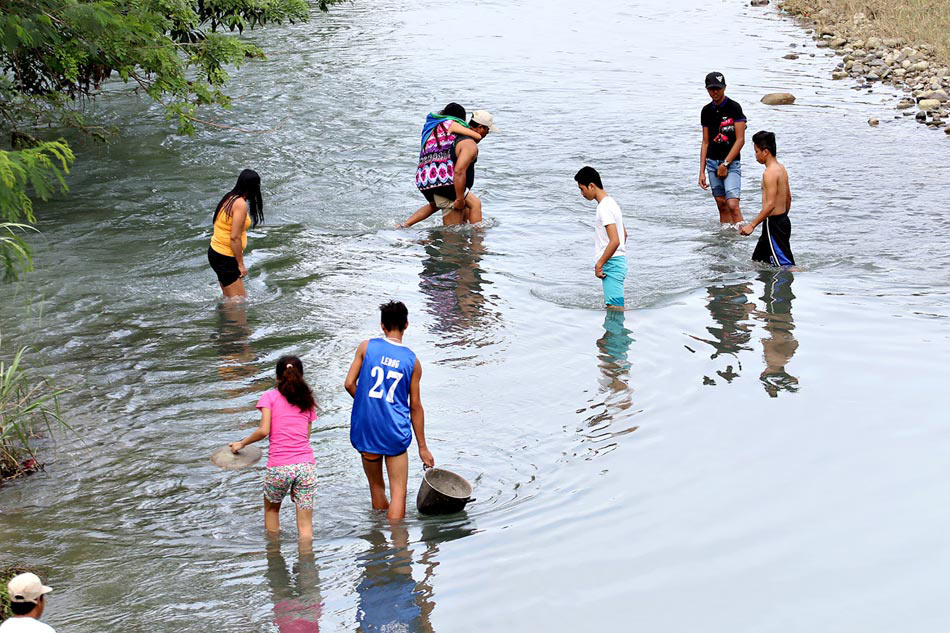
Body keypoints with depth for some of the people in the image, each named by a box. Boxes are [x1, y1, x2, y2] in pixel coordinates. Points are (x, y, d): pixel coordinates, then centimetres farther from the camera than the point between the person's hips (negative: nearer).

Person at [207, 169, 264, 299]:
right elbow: (235, 237, -24)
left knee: (229, 297, 17)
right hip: (226, 257, -10)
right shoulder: (241, 205, -20)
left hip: (214, 252, 10)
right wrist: (241, 264, -15)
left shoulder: (229, 198, 7)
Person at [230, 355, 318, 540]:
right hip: (306, 464, 2)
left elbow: (264, 430, -6)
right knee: (305, 526, 4)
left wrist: (242, 443, 8)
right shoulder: (307, 401, 16)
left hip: (279, 467, -2)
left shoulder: (269, 397, 5)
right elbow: (306, 436, 14)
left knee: (271, 507, 25)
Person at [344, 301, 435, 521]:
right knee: (398, 492, 0)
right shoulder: (413, 361, -1)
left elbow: (349, 384, -3)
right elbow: (415, 406, 2)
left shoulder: (367, 347, -2)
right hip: (395, 432, -2)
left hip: (365, 429, 2)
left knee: (376, 487, 18)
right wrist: (422, 447, 9)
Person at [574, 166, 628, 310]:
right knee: (612, 305, 13)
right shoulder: (611, 203, 14)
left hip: (611, 264, -10)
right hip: (618, 261, 10)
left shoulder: (604, 208, -18)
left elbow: (615, 241, -25)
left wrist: (599, 264, -18)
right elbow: (624, 234, 24)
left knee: (615, 307, -12)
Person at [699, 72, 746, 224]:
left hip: (731, 162, -5)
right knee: (722, 205, 6)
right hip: (712, 162, 5)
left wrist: (725, 164, -13)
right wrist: (702, 172, 9)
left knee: (732, 204, -16)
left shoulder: (734, 108, -6)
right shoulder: (706, 111, 10)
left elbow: (740, 140, -10)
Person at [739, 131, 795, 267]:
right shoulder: (781, 168, 10)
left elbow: (771, 204, -25)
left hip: (773, 224, -10)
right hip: (783, 220, 10)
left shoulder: (769, 173, -19)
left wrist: (752, 225, -23)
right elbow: (788, 197, 20)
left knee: (786, 265, -10)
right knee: (757, 260, 18)